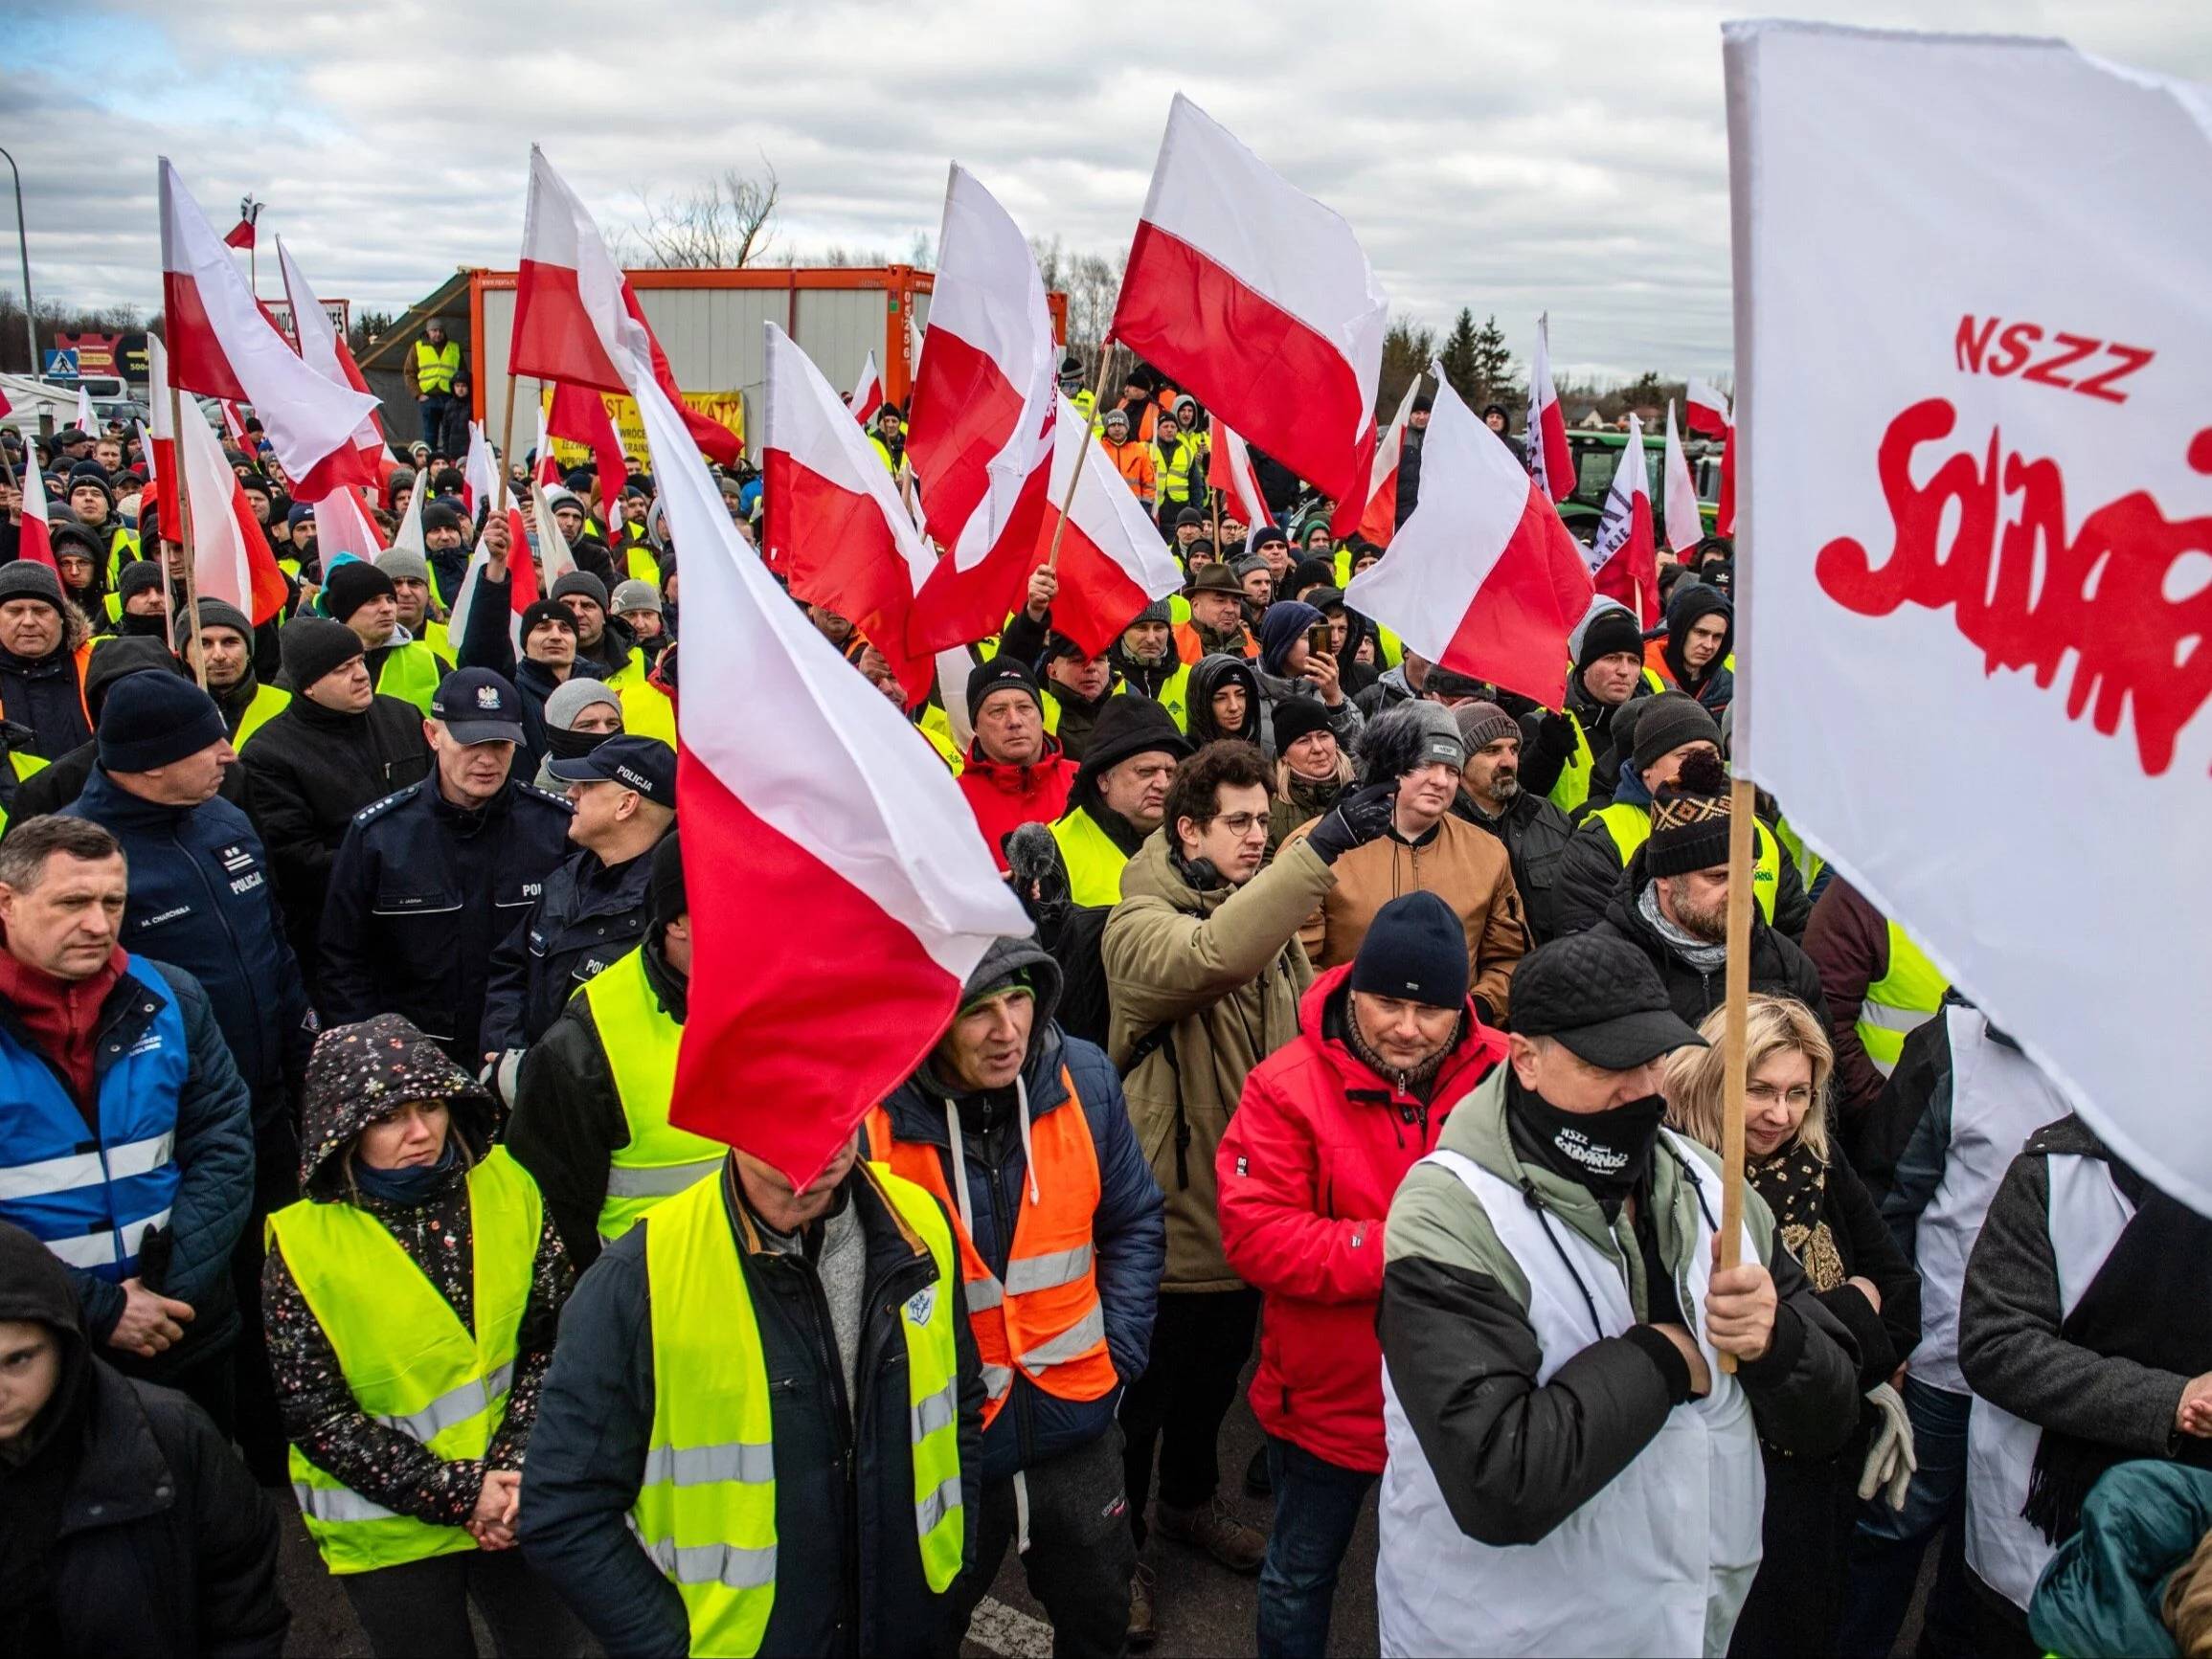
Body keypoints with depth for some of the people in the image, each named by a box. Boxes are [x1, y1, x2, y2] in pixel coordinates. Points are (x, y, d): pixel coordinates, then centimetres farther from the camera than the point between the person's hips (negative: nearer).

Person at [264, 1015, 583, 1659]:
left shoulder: (505, 1186, -7)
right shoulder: (303, 1242, -14)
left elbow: (555, 1334, -5)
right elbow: (315, 1415, -13)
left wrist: (515, 1465, -16)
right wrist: (455, 1493, -16)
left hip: (516, 1500, 3)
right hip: (385, 1521, -2)